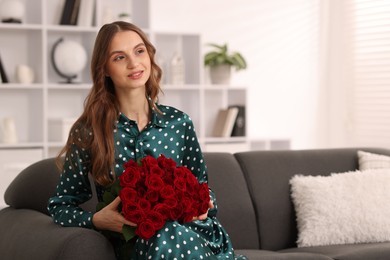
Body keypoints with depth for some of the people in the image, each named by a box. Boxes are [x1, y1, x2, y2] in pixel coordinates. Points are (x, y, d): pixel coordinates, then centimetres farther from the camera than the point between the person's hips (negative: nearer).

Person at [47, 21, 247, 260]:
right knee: (167, 235, -37)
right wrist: (97, 220, -15)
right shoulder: (88, 131, -2)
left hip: (191, 230, 3)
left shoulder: (179, 122, 6)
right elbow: (60, 206, 5)